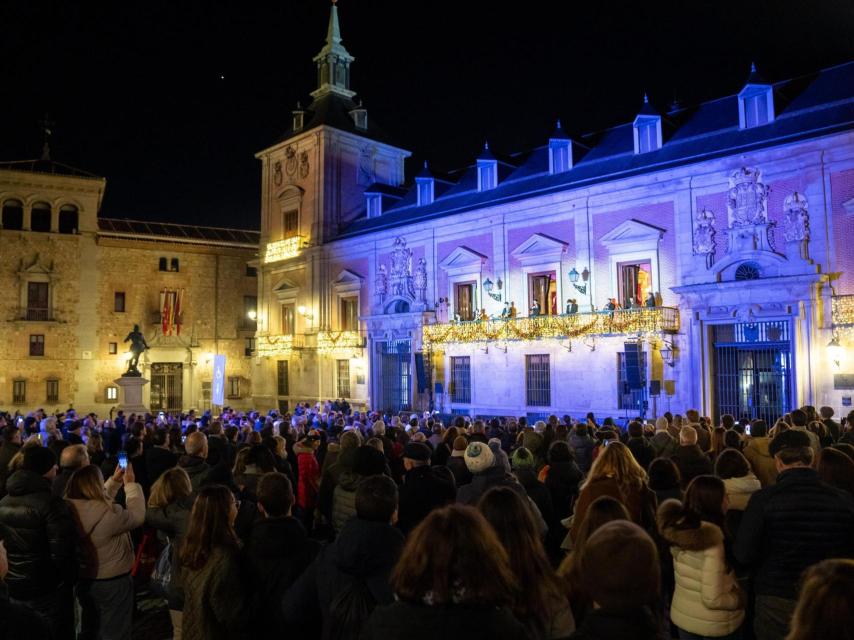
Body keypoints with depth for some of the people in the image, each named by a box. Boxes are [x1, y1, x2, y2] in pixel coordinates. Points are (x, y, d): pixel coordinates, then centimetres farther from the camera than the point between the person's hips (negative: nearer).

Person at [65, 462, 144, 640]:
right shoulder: (108, 512, -31)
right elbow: (137, 515, -16)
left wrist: (115, 481, 11)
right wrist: (131, 483, -8)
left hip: (83, 579, 7)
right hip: (112, 582, -7)